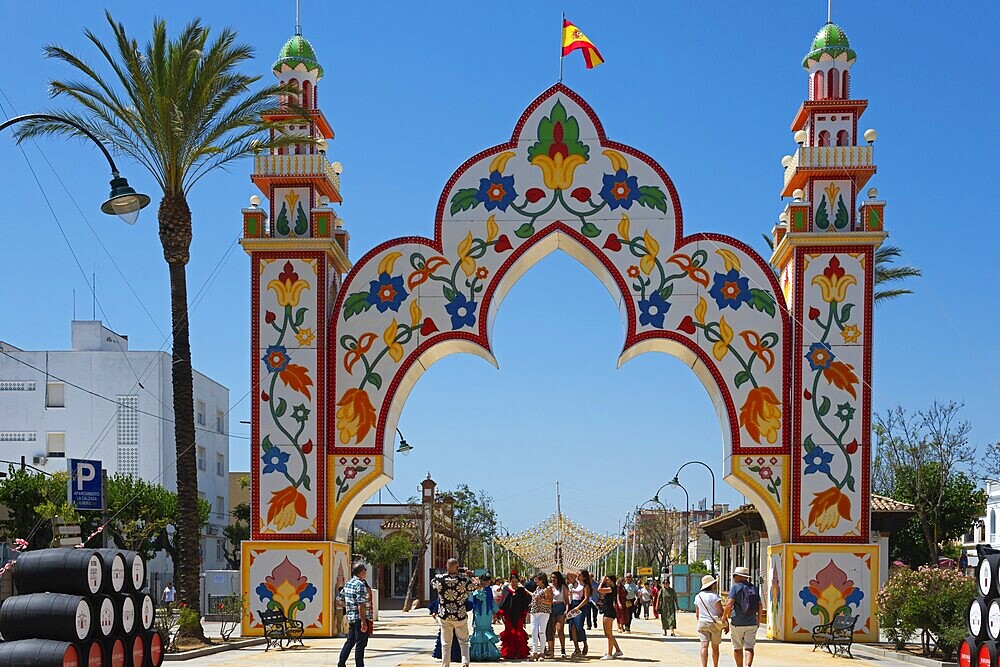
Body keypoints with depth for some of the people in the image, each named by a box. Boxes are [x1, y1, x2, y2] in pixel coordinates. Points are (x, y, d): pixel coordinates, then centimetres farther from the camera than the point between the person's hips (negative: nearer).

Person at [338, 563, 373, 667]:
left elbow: (342, 597, 20)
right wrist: (363, 622, -22)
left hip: (351, 618, 9)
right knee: (360, 643, -2)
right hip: (360, 618, -9)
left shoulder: (348, 584, 11)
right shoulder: (361, 585, -16)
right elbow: (361, 605, -21)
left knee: (350, 641, 15)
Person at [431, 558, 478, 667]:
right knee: (463, 642, 11)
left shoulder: (439, 578, -10)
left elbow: (432, 584, 14)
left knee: (446, 643, 13)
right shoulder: (463, 579, -15)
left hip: (444, 616, 1)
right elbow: (473, 587, 4)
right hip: (460, 616, -1)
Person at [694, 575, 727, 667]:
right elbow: (721, 611, -10)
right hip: (715, 624, -3)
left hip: (702, 623, 3)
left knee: (704, 646, -7)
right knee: (715, 647, 12)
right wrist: (726, 624, -2)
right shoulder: (715, 596, -11)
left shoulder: (698, 596, 6)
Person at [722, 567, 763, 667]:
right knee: (749, 648, -1)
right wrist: (759, 621, 19)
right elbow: (760, 608, 7)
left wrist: (724, 616, -1)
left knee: (737, 648, 11)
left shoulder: (735, 587, -7)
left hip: (737, 624, -3)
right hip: (751, 624, 3)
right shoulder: (754, 588, 8)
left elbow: (729, 605, -17)